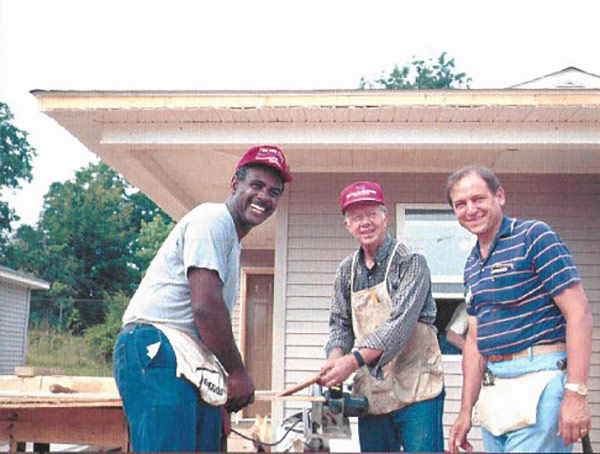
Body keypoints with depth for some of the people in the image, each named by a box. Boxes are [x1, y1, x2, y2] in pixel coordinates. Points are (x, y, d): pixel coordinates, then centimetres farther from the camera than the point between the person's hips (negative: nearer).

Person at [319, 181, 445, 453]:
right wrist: (336, 357, -10)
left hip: (415, 389, -5)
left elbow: (401, 323, -18)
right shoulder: (347, 271, 11)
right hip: (370, 392, 5)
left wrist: (355, 360, -27)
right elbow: (340, 324, 12)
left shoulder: (410, 262, -7)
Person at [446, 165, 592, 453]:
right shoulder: (472, 266, 15)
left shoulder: (534, 237, -7)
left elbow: (579, 313, -13)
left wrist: (575, 393, -20)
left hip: (539, 381, -7)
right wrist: (466, 410, 16)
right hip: (493, 384, 7)